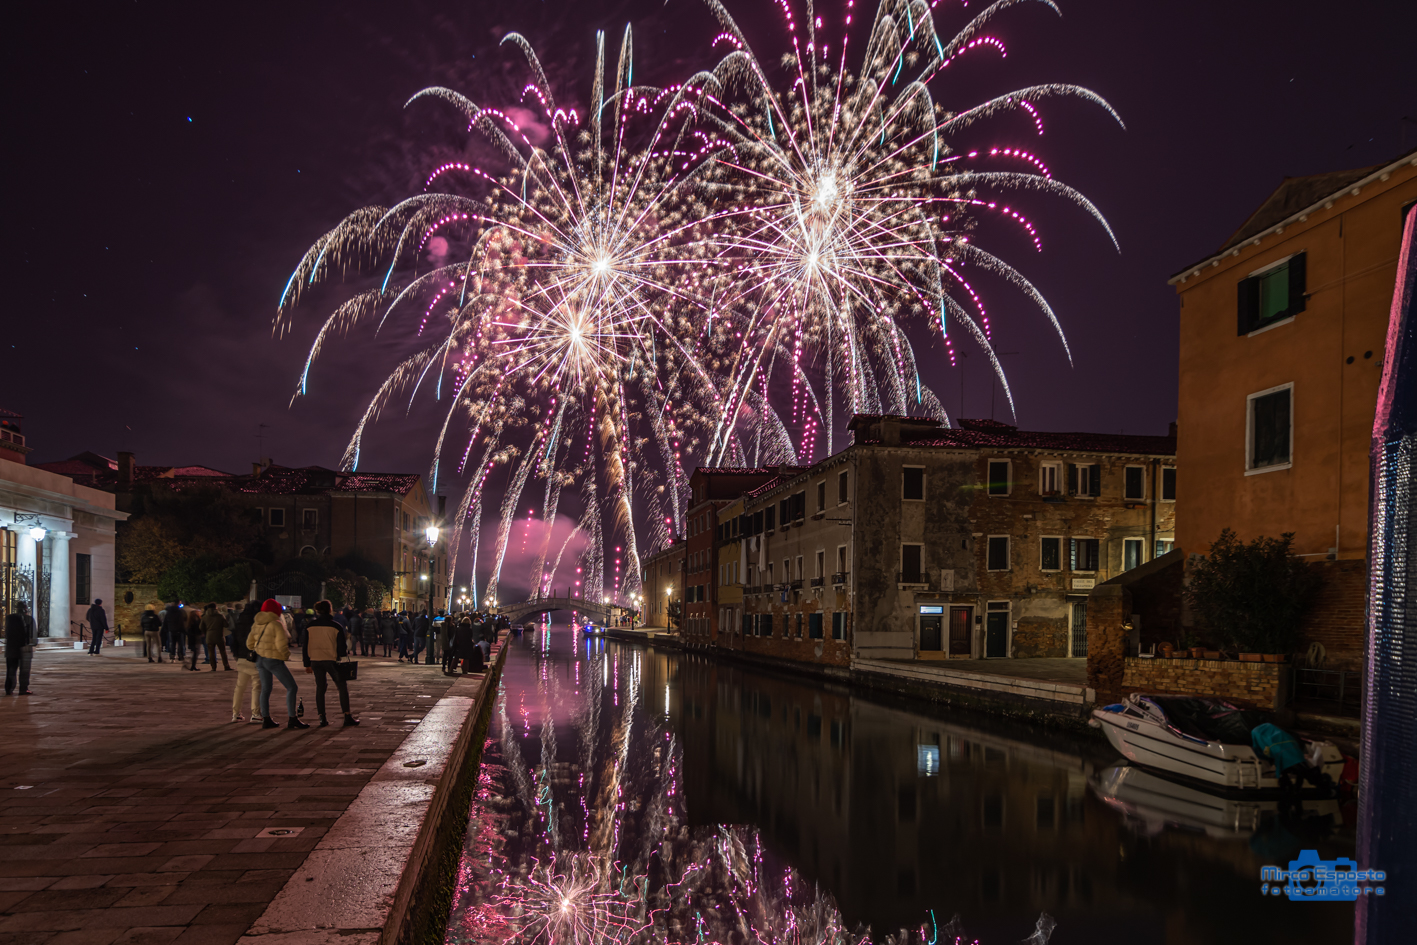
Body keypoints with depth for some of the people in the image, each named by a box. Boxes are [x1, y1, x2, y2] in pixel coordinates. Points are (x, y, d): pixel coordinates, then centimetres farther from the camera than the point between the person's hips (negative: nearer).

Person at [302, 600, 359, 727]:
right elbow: (341, 647, -3)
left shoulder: (309, 627, 3)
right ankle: (347, 716, 1)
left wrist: (307, 664, 13)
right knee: (342, 687, 5)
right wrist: (345, 654, 16)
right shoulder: (336, 627, -5)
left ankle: (322, 717, 8)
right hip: (331, 660, -3)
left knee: (320, 688, 11)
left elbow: (305, 647, 6)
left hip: (315, 661, 3)